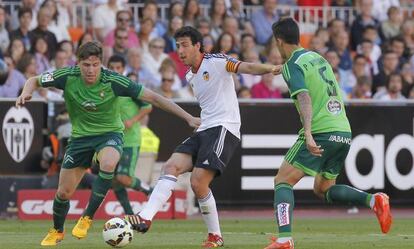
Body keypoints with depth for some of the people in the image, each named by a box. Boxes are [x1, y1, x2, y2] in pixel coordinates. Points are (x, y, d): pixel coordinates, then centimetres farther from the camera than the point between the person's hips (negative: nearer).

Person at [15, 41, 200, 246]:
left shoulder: (113, 81, -22)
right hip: (80, 136, 2)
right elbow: (35, 81, -1)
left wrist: (188, 117, -19)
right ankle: (56, 231, 35)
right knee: (64, 192, 3)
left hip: (109, 133, -2)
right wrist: (26, 92, -25)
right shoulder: (68, 77, -17)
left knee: (108, 164, -37)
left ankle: (87, 217, -20)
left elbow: (152, 97, -18)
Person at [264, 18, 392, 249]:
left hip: (321, 133, -8)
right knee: (323, 189, 20)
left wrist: (308, 133, -31)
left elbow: (304, 97, -21)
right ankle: (374, 200, -3)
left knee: (282, 181, -2)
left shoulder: (292, 65, -6)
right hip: (344, 132, 8)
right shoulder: (318, 58, 19)